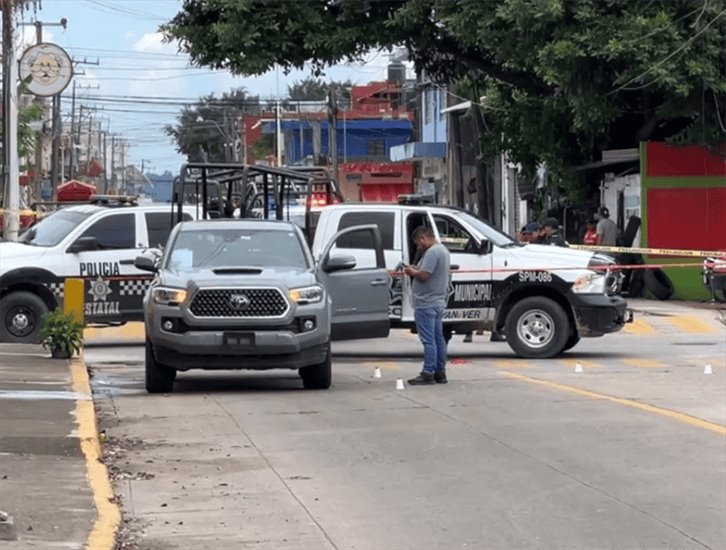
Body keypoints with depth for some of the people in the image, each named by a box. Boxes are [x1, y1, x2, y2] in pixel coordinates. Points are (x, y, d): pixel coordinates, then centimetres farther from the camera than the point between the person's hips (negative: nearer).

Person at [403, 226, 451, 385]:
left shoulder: (432, 252, -17)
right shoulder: (443, 250, 17)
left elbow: (424, 275, -23)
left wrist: (412, 271, -5)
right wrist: (416, 269, 11)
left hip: (427, 303, -11)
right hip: (439, 302, 11)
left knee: (428, 340, -9)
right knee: (438, 338, 12)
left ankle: (428, 373, -9)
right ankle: (440, 373, 16)